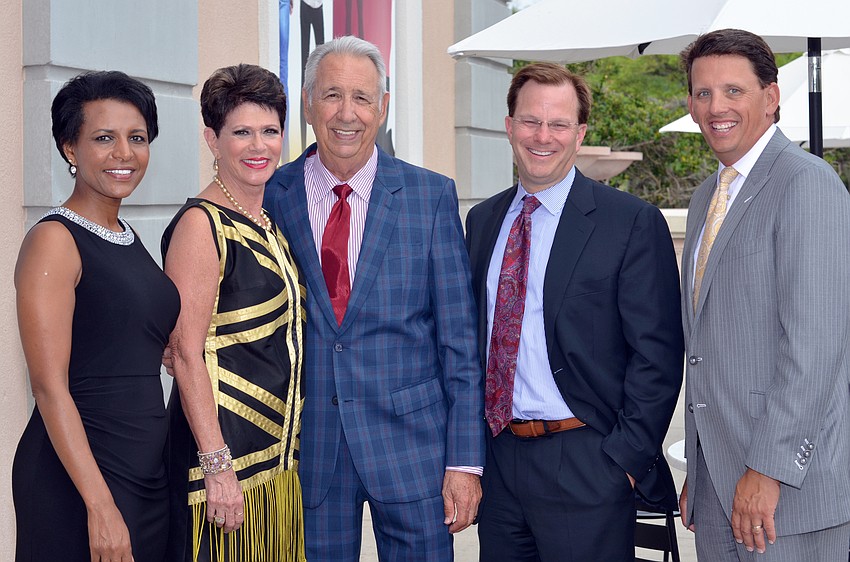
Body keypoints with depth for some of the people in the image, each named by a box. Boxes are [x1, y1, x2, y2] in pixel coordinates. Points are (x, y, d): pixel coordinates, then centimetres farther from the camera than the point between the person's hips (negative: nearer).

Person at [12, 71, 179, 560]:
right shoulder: (53, 241, -11)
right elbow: (50, 387, -16)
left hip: (148, 471, 8)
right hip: (77, 478, -7)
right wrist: (99, 505, -21)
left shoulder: (129, 240, 12)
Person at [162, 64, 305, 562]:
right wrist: (218, 467, -20)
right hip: (224, 448, -8)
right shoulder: (201, 224, -11)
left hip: (281, 452, 8)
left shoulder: (272, 225, 12)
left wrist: (293, 449, 13)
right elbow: (186, 353, -16)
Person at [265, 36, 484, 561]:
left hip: (411, 438, -1)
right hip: (307, 446, 1)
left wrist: (465, 459, -5)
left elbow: (459, 338, -1)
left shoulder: (431, 196, -2)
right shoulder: (271, 197, 1)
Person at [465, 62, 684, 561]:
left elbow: (657, 355, -9)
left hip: (585, 466, -5)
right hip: (498, 459, 5)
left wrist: (626, 459, -13)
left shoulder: (633, 223, -7)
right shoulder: (482, 221, 11)